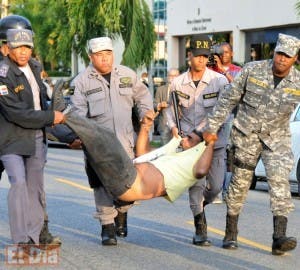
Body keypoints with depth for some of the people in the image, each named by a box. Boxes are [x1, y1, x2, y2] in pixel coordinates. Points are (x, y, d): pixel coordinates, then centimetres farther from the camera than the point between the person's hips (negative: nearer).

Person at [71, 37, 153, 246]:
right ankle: (107, 226, 5)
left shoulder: (127, 75, 7)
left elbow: (143, 96, 21)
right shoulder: (82, 81, -1)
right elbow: (78, 114, -4)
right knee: (103, 184, -4)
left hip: (125, 140, 3)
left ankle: (122, 214, 32)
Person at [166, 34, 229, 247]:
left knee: (216, 185, 0)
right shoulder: (178, 83, 1)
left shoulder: (219, 81, -7)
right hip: (189, 141, 0)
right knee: (197, 183, -7)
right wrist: (173, 126, -4)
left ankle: (199, 205, 34)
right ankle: (201, 230, 4)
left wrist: (199, 133, -16)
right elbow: (171, 108, 15)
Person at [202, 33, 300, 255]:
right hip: (246, 134, 0)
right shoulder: (252, 70, -10)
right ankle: (230, 234, 18)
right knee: (240, 181, 4)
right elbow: (229, 99, -3)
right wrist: (212, 127, -3)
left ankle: (279, 238, -20)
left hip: (277, 137, 1)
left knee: (279, 181, -15)